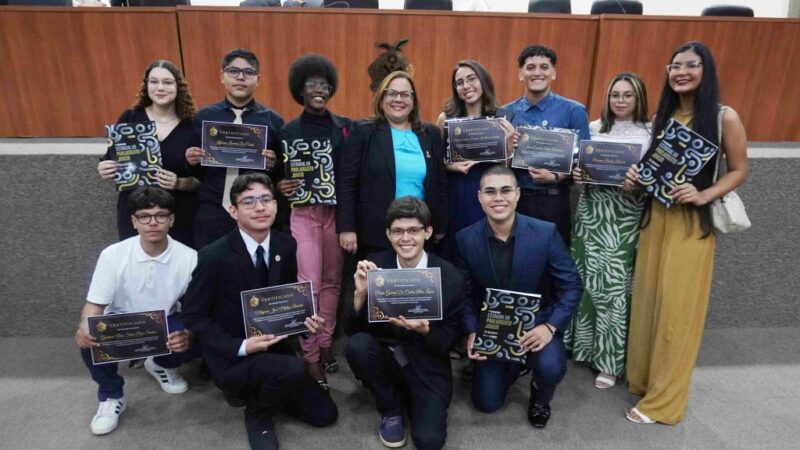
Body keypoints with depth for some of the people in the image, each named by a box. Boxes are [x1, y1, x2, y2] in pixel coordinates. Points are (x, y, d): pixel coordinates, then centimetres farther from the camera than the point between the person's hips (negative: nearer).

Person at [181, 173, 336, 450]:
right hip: (232, 358, -5)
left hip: (273, 347, 6)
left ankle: (262, 391, 24)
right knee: (293, 370, -34)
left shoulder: (286, 245, -5)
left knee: (324, 414, 3)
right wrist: (240, 346, -23)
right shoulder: (213, 256, -20)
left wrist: (304, 317, -10)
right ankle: (257, 414, 0)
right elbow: (193, 316, -12)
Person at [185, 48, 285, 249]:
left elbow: (285, 174, 5)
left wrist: (274, 165, -15)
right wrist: (192, 161, -8)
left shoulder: (272, 120, 2)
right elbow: (197, 173, 12)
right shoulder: (203, 117, 6)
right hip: (211, 215, 1)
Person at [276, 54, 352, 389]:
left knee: (332, 281, 9)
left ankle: (326, 343, 24)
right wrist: (282, 187, -19)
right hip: (304, 213, -2)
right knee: (310, 284, -5)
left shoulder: (345, 126, 3)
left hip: (337, 211, 2)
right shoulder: (289, 131, 1)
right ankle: (310, 356, 6)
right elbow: (281, 176, 3)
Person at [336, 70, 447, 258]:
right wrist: (347, 228, -11)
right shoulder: (362, 131, -2)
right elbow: (345, 183, -5)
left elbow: (440, 184, 11)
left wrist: (441, 229, 10)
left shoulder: (430, 134, 8)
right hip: (374, 235, -3)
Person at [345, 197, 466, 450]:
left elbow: (449, 341, -6)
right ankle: (390, 410, 0)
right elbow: (352, 330, -8)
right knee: (358, 345, -29)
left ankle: (411, 398, 16)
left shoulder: (450, 277, -14)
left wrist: (425, 330, -28)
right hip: (385, 357, 2)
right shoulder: (375, 266, -9)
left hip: (426, 368, -1)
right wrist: (361, 293, -27)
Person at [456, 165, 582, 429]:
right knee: (486, 403, 0)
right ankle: (514, 364, 34)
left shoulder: (545, 232, -17)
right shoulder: (465, 239, -12)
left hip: (536, 322, -1)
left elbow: (571, 285, -10)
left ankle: (540, 397, 10)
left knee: (551, 367, -30)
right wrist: (471, 332, -15)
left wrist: (551, 326, -22)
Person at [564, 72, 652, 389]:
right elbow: (579, 168, 12)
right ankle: (584, 344, 26)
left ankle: (609, 359, 13)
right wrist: (576, 173, -9)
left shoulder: (652, 133, 0)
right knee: (588, 282, 7)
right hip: (592, 215, 3)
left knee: (615, 286, 0)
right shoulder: (593, 128, 8)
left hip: (625, 222, -2)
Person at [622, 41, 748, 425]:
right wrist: (636, 177, -5)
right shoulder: (661, 116, 9)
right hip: (655, 218, 5)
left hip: (693, 223, -5)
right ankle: (644, 377, 28)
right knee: (647, 300, 9)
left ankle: (664, 398, 14)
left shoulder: (724, 117, -6)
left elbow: (739, 171, -2)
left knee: (677, 308, 1)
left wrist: (704, 195, -19)